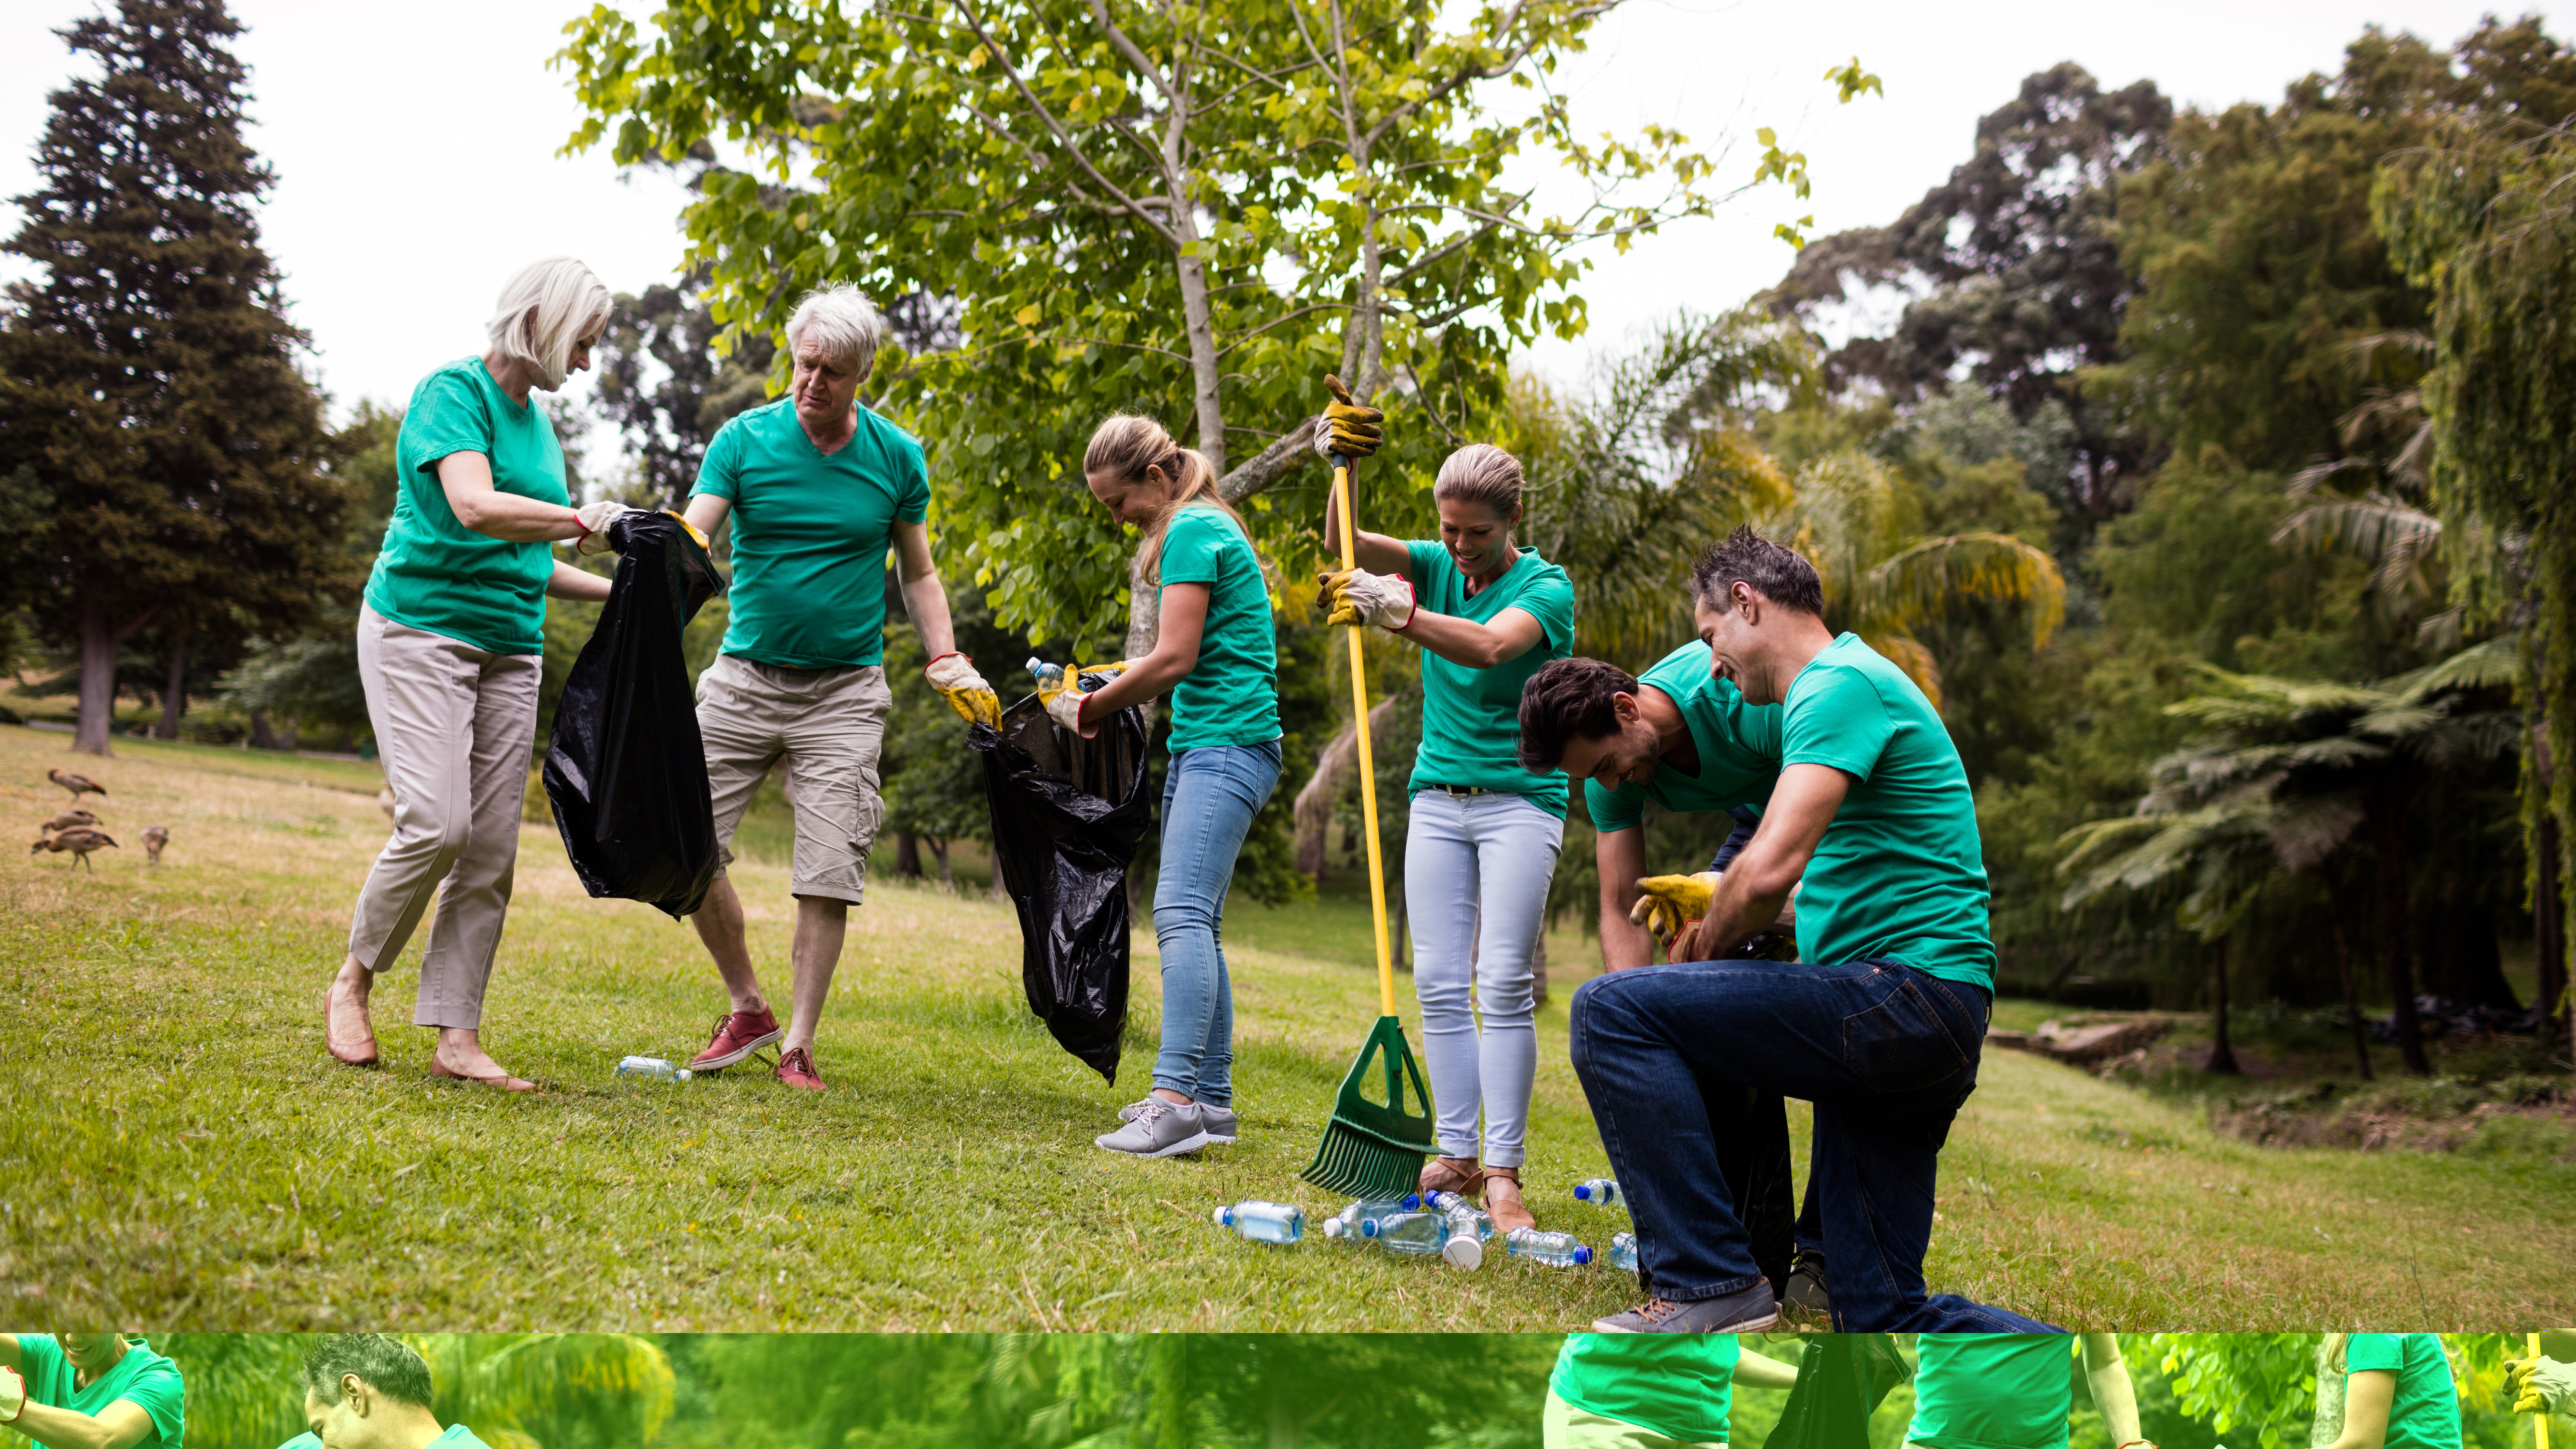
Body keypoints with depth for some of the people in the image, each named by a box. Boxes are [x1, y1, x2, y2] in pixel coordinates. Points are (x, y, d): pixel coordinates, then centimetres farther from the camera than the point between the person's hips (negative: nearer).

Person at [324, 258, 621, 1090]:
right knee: (436, 824, -17)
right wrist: (587, 522, -25)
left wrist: (616, 591, 19)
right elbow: (475, 507, -24)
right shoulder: (454, 391, -7)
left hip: (508, 649, 8)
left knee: (491, 851, 1)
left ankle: (457, 1039, 4)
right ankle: (353, 982, 6)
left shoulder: (537, 422, 17)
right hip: (422, 628, -7)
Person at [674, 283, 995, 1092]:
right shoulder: (744, 439, -2)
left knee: (829, 874, -6)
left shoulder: (896, 457, 1)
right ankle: (748, 1008, 17)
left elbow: (918, 573, 11)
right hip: (743, 680, 1)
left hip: (844, 692, -1)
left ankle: (798, 1046, 6)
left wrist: (948, 664, -1)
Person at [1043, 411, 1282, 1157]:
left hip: (1226, 745, -11)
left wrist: (1091, 710, -4)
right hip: (1203, 746, 11)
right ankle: (1212, 1099, 13)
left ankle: (1176, 1100, -26)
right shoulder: (1203, 527, 22)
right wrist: (1121, 678, 16)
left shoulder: (1192, 530, -9)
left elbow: (1175, 658, -15)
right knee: (1194, 922, 10)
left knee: (1181, 912, -19)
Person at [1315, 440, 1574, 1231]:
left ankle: (1504, 1172, -10)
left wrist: (1399, 614, -42)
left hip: (1521, 800, -5)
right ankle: (1455, 1155, 6)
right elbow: (1345, 544, -4)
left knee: (1503, 983, -11)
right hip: (1437, 795, 5)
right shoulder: (1437, 565, 8)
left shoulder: (1546, 586, -8)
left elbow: (1491, 646, -28)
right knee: (1439, 983, 0)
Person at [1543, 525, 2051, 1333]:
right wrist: (1712, 905, 26)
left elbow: (1770, 870, -23)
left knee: (1611, 1011, -16)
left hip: (1906, 997, -11)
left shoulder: (1838, 685, -10)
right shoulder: (1848, 684, 24)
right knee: (1886, 1321, 11)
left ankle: (1710, 1283, -16)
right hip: (1922, 1024, 11)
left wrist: (1704, 942, -4)